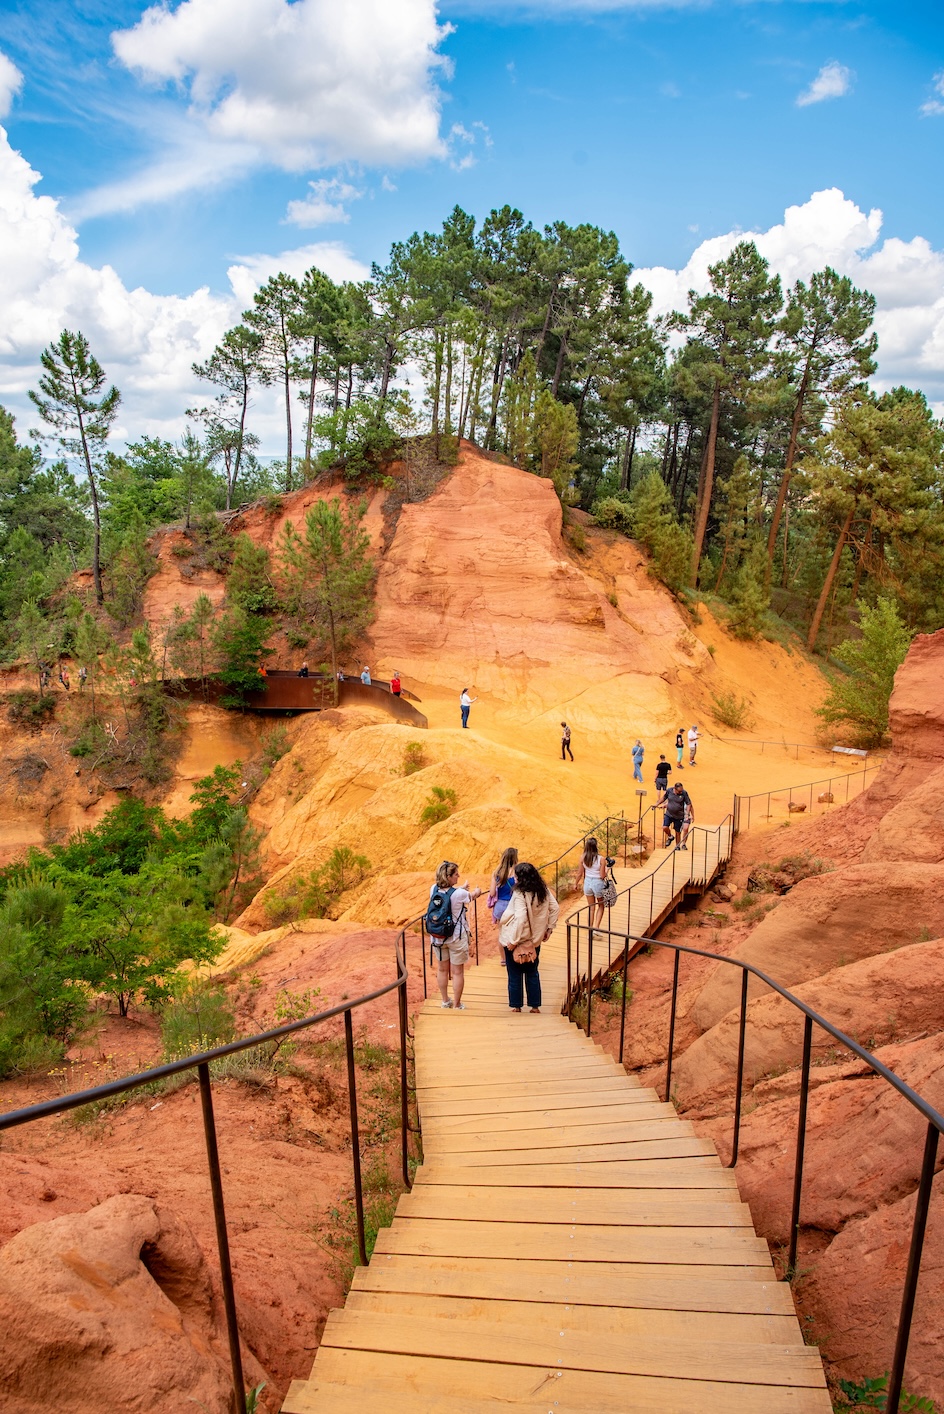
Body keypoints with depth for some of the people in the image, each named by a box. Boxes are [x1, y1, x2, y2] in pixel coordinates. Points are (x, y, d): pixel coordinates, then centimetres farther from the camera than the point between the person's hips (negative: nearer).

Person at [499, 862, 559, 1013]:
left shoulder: (520, 894, -22)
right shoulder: (544, 890, -2)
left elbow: (520, 918, -28)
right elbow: (555, 909, 3)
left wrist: (513, 940, -21)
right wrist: (549, 928, 9)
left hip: (517, 940, -6)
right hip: (535, 940, 6)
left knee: (515, 974, 10)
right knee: (532, 973, 17)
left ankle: (516, 1005, 18)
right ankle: (535, 1006, 20)